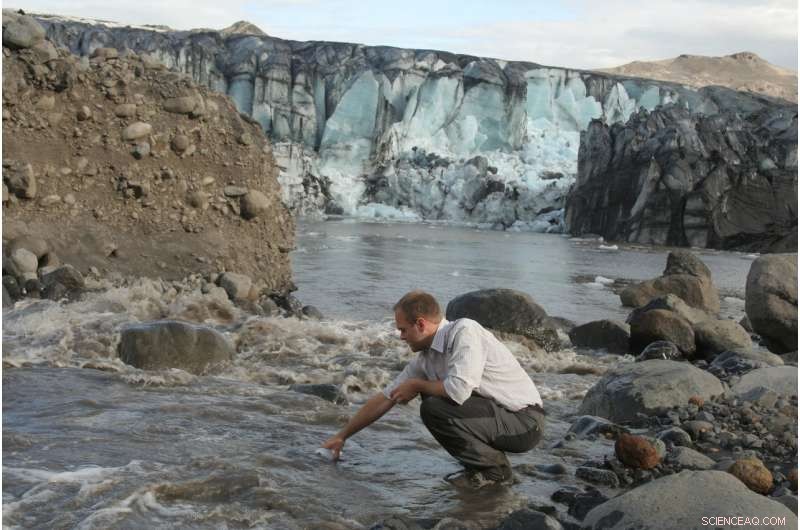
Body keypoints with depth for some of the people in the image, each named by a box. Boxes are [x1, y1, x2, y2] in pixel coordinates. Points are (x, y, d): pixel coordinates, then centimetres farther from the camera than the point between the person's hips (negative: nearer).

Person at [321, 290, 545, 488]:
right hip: (497, 415, 9)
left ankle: (495, 468, -5)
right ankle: (481, 466, 13)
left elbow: (459, 389, -31)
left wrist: (416, 385, -11)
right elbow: (384, 399, 13)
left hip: (525, 421, -9)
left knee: (434, 408, -20)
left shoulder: (464, 331, -18)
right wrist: (342, 436, 17)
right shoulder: (425, 358, 6)